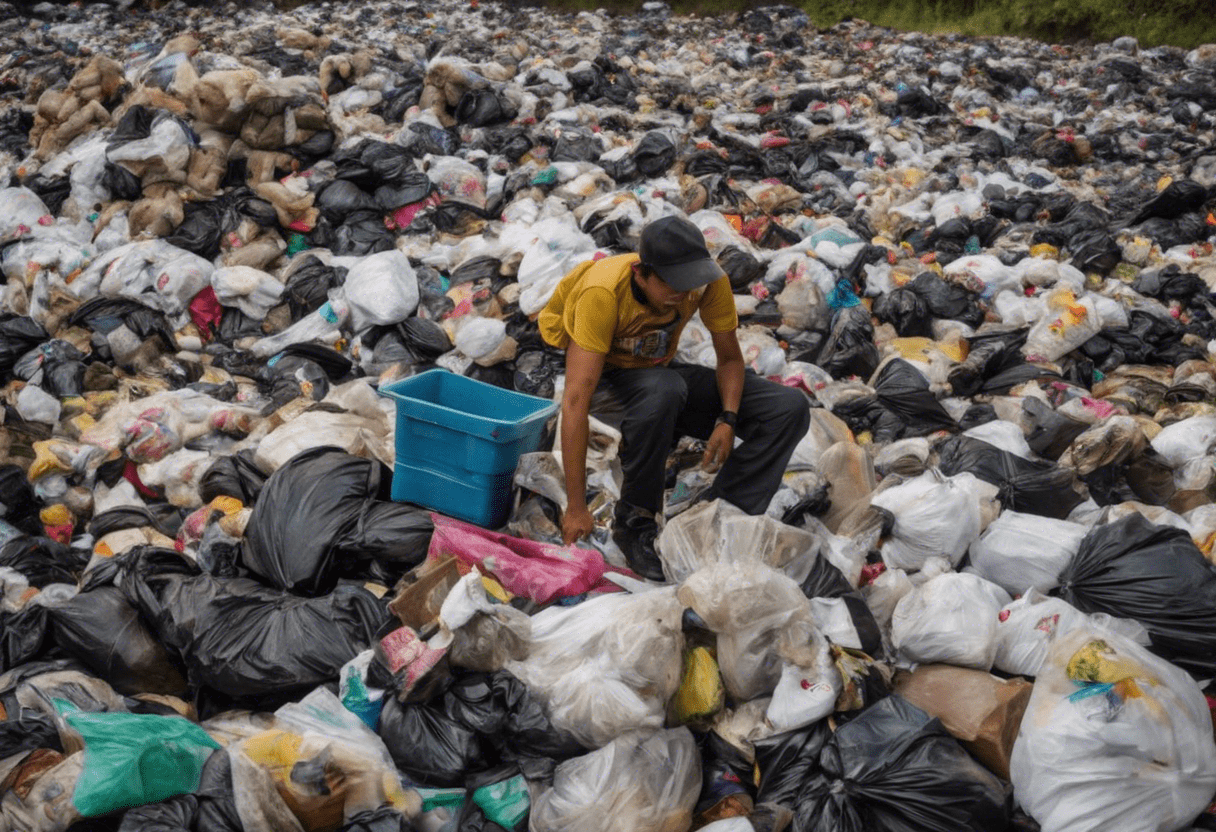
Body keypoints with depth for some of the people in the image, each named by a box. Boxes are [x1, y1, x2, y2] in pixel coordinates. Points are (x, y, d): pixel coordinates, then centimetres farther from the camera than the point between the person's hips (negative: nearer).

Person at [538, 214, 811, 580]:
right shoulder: (603, 292, -34)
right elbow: (576, 399, -38)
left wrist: (728, 420, -26)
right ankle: (634, 523, -22)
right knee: (663, 389, -42)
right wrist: (576, 508, -40)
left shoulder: (710, 280, -20)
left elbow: (730, 358, -5)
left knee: (790, 409, -13)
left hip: (662, 370, 5)